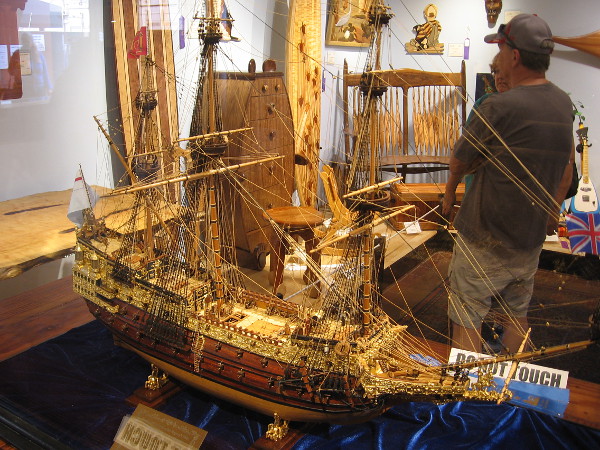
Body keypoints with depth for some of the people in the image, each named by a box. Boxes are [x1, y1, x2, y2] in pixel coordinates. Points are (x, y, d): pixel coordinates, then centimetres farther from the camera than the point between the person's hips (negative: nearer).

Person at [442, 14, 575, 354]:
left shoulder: (499, 108, -22)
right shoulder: (564, 104, 1)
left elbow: (460, 160, -6)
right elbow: (567, 165, 14)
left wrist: (450, 191, 15)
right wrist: (553, 210, 28)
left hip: (486, 240, -7)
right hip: (532, 238, 8)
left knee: (467, 319, 4)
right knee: (518, 313, 22)